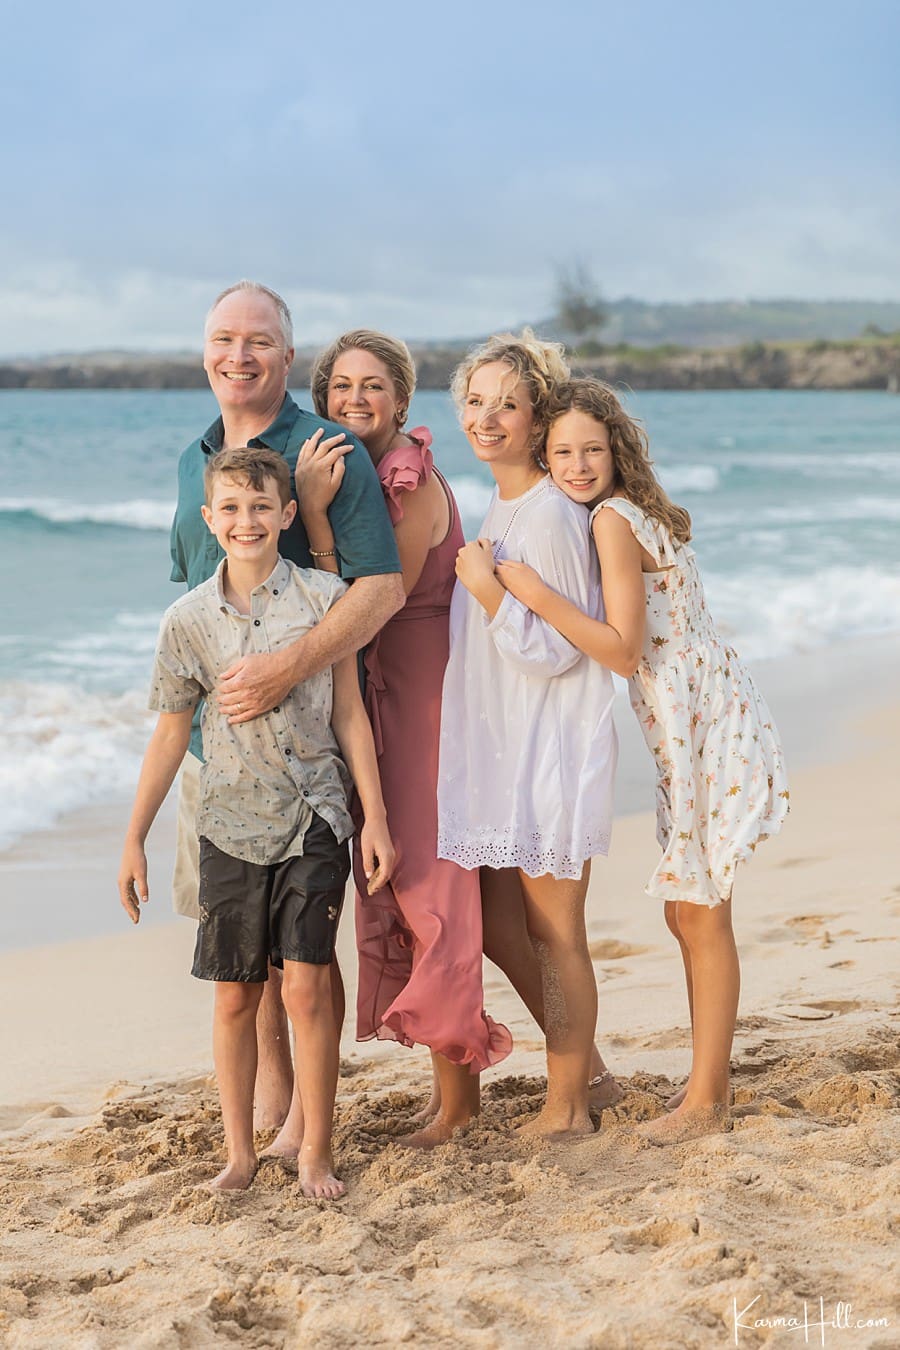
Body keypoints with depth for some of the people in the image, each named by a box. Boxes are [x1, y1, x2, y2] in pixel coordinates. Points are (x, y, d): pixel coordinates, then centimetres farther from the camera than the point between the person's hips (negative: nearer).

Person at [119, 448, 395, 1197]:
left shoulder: (324, 597, -2)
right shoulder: (189, 619, 1)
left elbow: (350, 714, 2)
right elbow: (171, 734, 8)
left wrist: (375, 818, 1)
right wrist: (134, 840, 8)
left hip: (315, 820, -2)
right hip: (230, 825, 2)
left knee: (306, 988, -6)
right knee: (235, 996, 6)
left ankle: (316, 1153, 8)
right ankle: (240, 1153, 20)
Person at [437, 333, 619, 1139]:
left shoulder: (550, 515, -17)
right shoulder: (501, 508, 12)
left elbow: (556, 649, -19)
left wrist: (486, 589, -21)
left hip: (554, 751, -9)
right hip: (500, 750, 9)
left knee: (553, 932, 3)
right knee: (499, 927, 15)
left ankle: (568, 1107, 17)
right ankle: (581, 1059, 33)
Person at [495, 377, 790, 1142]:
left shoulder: (612, 520, -15)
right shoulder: (638, 513, 13)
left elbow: (624, 652, -21)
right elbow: (633, 642, 17)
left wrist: (537, 595, -25)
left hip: (704, 726, -10)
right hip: (688, 729, 10)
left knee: (701, 919, -3)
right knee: (685, 915, 15)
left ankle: (706, 1101, 6)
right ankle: (708, 1080, 25)